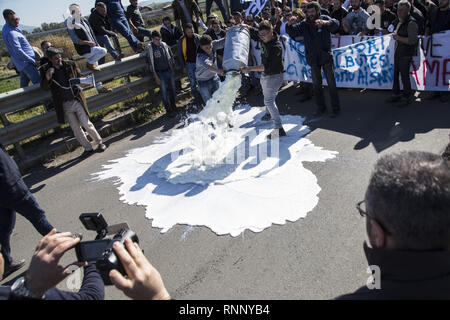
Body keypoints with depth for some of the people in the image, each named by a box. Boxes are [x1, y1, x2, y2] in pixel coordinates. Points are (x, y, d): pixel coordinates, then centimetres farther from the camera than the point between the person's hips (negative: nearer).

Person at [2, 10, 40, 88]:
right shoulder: (10, 33, -22)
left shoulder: (6, 27, 11)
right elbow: (18, 52, -24)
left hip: (22, 63, 10)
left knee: (24, 85, 15)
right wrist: (33, 61, -16)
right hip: (26, 62, -10)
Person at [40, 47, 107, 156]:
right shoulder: (45, 70, -1)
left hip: (77, 101, -1)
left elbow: (80, 77, 14)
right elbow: (44, 87, -5)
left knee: (86, 124, -2)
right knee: (75, 128, 6)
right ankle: (88, 148, 18)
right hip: (65, 105, 1)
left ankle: (100, 143, 14)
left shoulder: (70, 65, 1)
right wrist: (47, 79, -26)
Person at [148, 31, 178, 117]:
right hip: (160, 73, -4)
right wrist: (156, 77, -13)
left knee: (172, 88, 13)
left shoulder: (164, 44, 0)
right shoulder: (150, 48, -12)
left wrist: (172, 68, 11)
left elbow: (171, 56, 13)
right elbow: (151, 63, -12)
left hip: (169, 70, 5)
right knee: (164, 92, 1)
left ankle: (173, 105, 34)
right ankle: (168, 110, 12)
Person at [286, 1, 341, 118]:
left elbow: (336, 23, -25)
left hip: (326, 57, -3)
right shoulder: (304, 24, 2)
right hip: (313, 59, 3)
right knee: (316, 84, 11)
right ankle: (321, 107, 26)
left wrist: (325, 22, -48)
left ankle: (336, 108, 11)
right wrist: (290, 24, -32)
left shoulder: (325, 19, -6)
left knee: (331, 83, 0)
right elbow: (292, 32, -9)